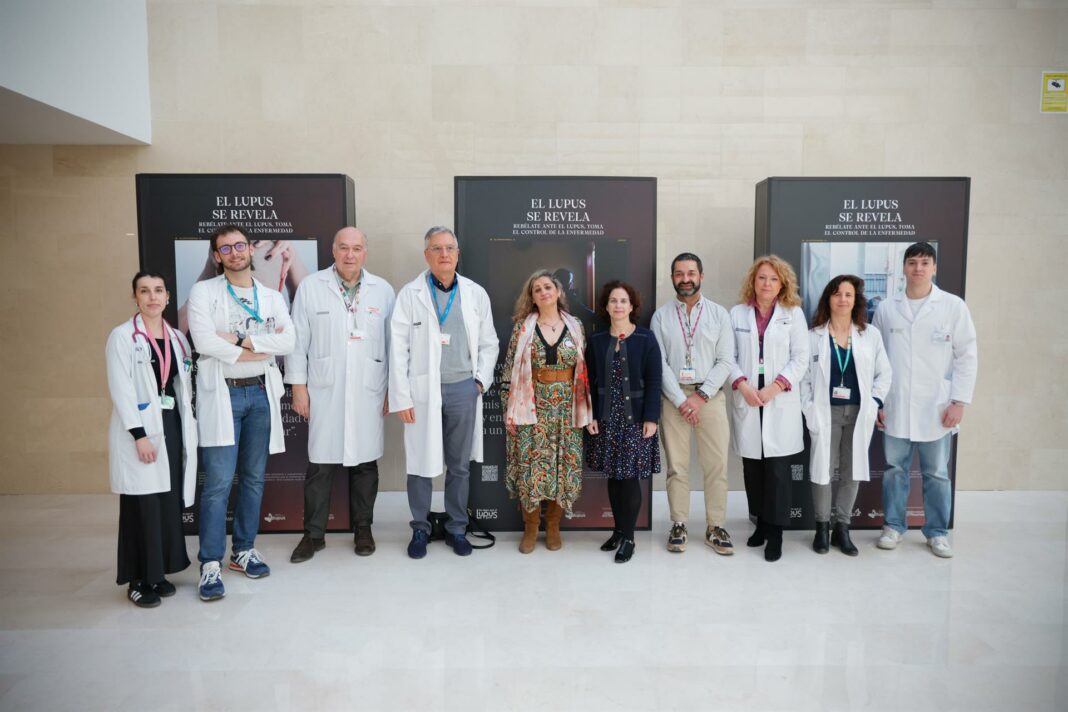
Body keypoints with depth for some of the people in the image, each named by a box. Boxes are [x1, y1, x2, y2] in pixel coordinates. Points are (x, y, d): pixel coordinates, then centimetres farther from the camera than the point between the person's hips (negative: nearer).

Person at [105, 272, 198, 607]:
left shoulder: (178, 338, 12)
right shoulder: (122, 336, -4)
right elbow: (120, 390, -11)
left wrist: (189, 430, 6)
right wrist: (139, 435, -18)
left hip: (172, 426, 5)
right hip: (140, 429, -5)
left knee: (170, 503, 7)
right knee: (143, 505, -3)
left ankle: (159, 572, 19)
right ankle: (139, 580, 9)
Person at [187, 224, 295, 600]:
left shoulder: (272, 297, 10)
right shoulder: (204, 292, 1)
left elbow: (288, 341, -4)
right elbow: (204, 341, -14)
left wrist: (242, 340, -14)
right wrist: (263, 348, -10)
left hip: (261, 393, 4)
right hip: (221, 394, -4)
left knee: (254, 478, 11)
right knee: (218, 482, -6)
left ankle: (244, 550, 25)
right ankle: (210, 564, 5)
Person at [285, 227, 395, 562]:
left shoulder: (383, 290, 5)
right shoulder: (310, 287, 2)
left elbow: (393, 343, 6)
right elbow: (298, 340, 2)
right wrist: (298, 386, -2)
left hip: (368, 393, 1)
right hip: (324, 392, -1)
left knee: (365, 463, 9)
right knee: (320, 465, 3)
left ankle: (362, 529, 25)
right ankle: (314, 534, 18)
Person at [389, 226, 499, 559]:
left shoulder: (476, 293, 5)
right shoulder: (409, 294, -2)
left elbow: (488, 343, 11)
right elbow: (398, 349, -4)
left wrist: (481, 380, 0)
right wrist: (401, 397, -8)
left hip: (463, 390, 2)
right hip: (423, 390, -2)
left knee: (460, 465, 11)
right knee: (421, 464, 6)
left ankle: (457, 528, 27)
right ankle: (420, 529, 24)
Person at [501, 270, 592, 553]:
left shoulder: (575, 326, 5)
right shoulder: (523, 326, 0)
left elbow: (584, 368, 7)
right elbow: (510, 368, 0)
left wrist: (583, 409, 3)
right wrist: (509, 408, -4)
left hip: (566, 408, 2)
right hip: (532, 407, -1)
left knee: (562, 466, 5)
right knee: (530, 466, 0)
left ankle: (553, 526, 22)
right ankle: (530, 527, 17)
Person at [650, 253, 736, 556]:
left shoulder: (719, 314, 4)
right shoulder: (660, 316, 4)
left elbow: (726, 361, -1)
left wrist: (700, 396, -10)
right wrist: (680, 400, -10)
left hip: (710, 396, 0)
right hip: (673, 397, 0)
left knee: (717, 465, 0)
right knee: (676, 465, 4)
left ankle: (716, 528, 11)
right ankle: (678, 526, 14)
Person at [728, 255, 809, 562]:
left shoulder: (794, 313, 5)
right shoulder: (738, 313, 8)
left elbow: (800, 358, 0)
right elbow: (729, 356, 4)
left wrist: (774, 387, -11)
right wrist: (742, 385, -12)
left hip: (781, 402, -1)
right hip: (747, 400, 2)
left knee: (777, 468, -2)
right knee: (752, 465, 7)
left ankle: (775, 532, 7)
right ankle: (761, 522, 22)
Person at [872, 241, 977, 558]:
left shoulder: (953, 306, 0)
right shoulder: (886, 308, 5)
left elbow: (967, 356, 0)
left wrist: (959, 401, -5)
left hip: (936, 407, -1)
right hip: (895, 407, 1)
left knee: (936, 473, 8)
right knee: (894, 469, 10)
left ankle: (938, 532, 22)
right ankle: (893, 526, 23)